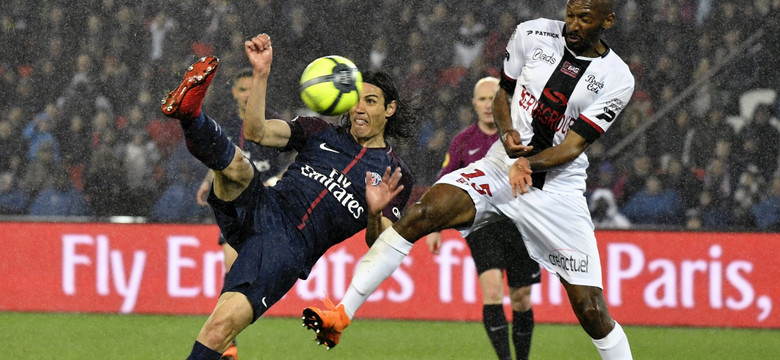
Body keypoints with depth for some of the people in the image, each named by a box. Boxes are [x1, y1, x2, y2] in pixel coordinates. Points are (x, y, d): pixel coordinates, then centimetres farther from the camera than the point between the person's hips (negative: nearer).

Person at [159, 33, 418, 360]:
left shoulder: (395, 176, 13)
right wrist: (262, 72, -3)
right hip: (260, 210, 3)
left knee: (223, 324, -23)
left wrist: (375, 213, -18)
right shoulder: (321, 132, 19)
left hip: (290, 247, -3)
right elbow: (256, 132, 8)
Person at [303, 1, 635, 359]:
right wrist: (507, 134, -8)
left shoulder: (616, 79, -8)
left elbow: (574, 145, -13)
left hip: (558, 188, -2)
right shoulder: (533, 35, 0)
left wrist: (529, 163, -31)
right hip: (500, 167, 2)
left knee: (591, 311, -7)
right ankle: (341, 314, -24)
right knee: (422, 213, -24)